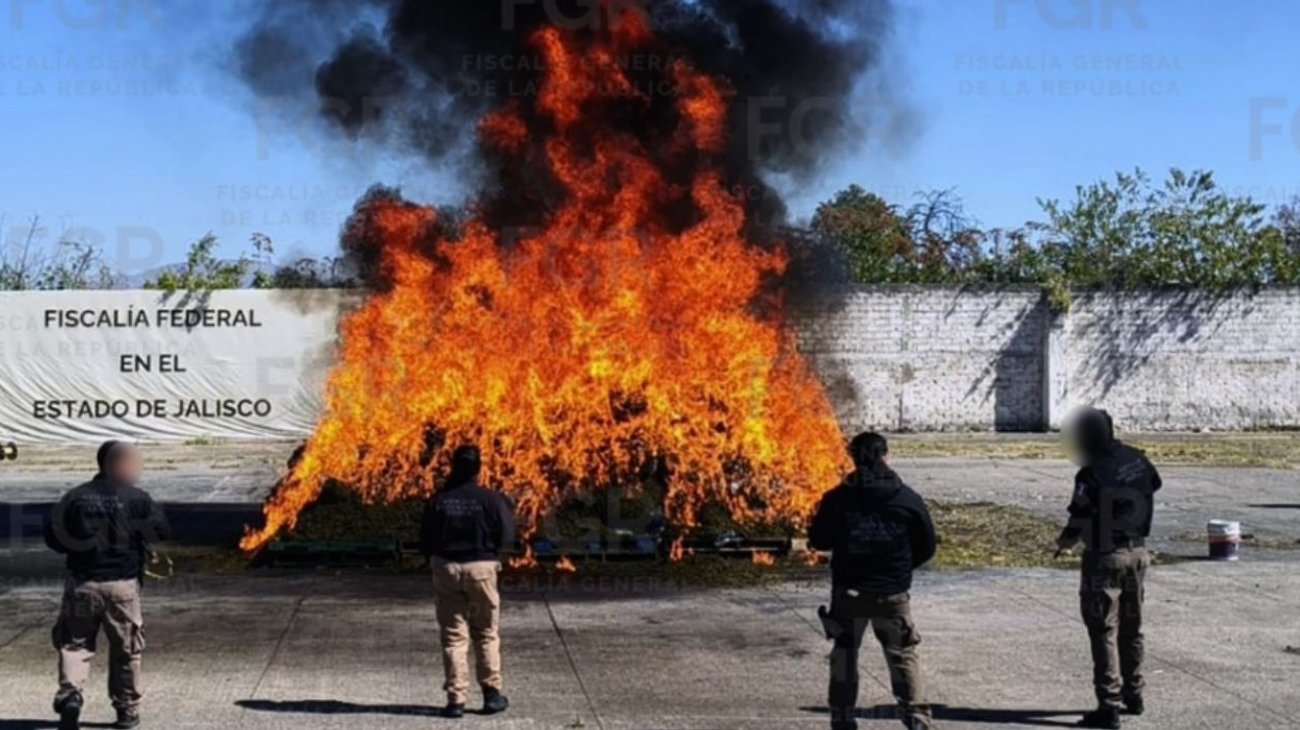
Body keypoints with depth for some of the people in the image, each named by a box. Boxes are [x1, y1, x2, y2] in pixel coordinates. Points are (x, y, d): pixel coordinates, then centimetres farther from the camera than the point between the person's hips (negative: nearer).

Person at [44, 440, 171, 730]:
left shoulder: (75, 498, 0)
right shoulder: (136, 499, -8)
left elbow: (53, 537, 3)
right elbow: (162, 532, -3)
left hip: (81, 584, 2)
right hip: (122, 586, -1)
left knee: (74, 644, 9)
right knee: (125, 649, 12)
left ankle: (70, 692, -15)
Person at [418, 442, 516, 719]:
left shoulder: (438, 500, -3)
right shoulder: (490, 499, -10)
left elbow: (425, 538, 1)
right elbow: (506, 537, -8)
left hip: (445, 568, 1)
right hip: (481, 567, -1)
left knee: (453, 636, 7)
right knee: (486, 634, 13)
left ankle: (456, 699, 4)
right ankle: (492, 693, 13)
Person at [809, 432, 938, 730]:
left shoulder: (836, 499, -8)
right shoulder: (907, 499, -7)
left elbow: (817, 540, 1)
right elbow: (927, 547, 2)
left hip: (848, 593, 0)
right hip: (893, 594, 0)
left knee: (844, 655, 15)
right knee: (903, 656, 10)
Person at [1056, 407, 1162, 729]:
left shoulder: (1091, 475, -21)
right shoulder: (1139, 461, 0)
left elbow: (1078, 522, -18)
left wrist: (1065, 541, 4)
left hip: (1105, 559, -7)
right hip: (1137, 553, 7)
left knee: (1104, 633, 0)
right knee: (1131, 628, 19)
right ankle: (1133, 696, 29)